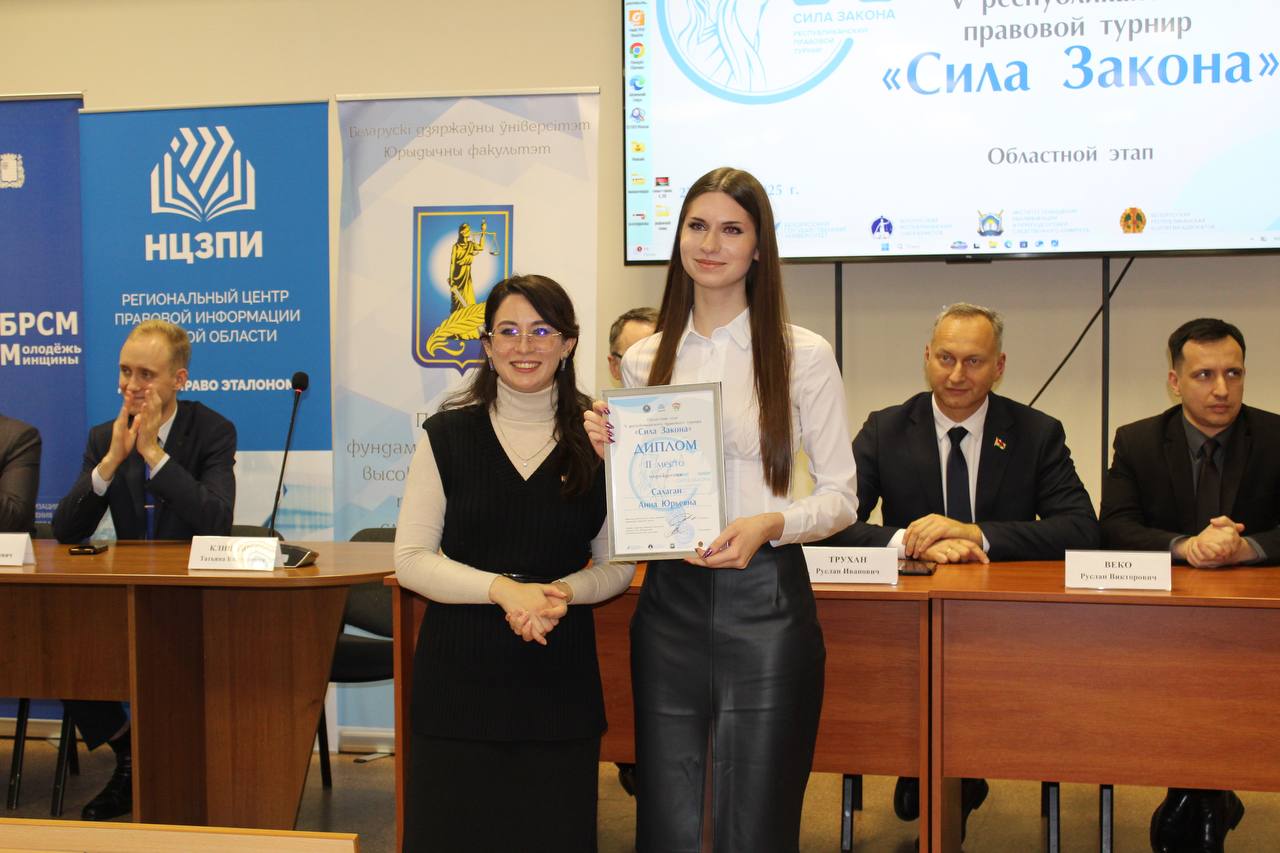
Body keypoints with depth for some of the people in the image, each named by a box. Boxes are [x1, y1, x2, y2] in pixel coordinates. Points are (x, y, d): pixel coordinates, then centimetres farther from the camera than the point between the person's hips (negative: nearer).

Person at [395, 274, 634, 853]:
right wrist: (504, 589, -16)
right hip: (459, 672, 0)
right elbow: (411, 560, -2)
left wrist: (562, 592, -13)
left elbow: (618, 565, 7)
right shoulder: (448, 435, 1)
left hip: (559, 673, 1)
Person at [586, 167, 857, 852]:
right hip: (669, 599, 3)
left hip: (765, 600, -3)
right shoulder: (644, 361, 10)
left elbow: (840, 494, 0)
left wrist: (771, 523, -18)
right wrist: (608, 451, -3)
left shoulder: (802, 355, 0)